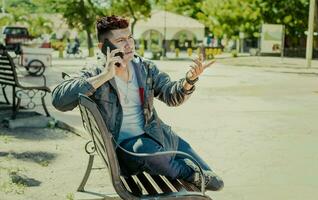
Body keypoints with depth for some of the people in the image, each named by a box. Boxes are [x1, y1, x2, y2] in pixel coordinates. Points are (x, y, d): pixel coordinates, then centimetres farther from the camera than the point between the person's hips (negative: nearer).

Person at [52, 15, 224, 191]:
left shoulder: (145, 68, 5)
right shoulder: (94, 77, -10)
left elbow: (172, 95, -1)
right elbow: (58, 100, -25)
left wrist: (190, 79, -24)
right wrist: (105, 76, -29)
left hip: (155, 135, 5)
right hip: (123, 144, -4)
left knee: (206, 174, -3)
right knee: (147, 149, -39)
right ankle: (190, 174, -12)